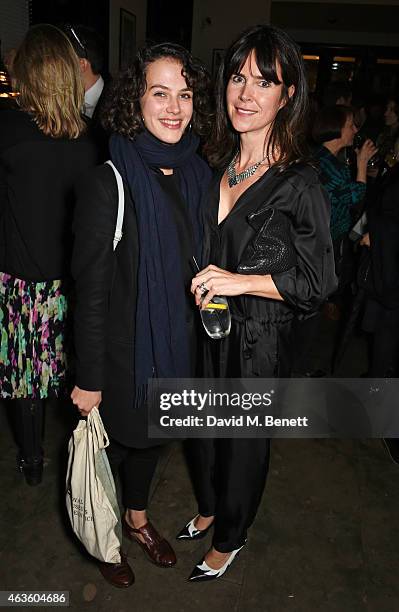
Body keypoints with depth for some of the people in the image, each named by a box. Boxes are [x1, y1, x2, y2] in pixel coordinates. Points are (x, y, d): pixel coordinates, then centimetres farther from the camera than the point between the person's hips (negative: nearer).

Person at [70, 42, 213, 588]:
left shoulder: (195, 174, -3)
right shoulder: (109, 183, -21)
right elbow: (91, 292, -18)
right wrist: (89, 379, -14)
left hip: (174, 342, 6)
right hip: (122, 349, -5)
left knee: (151, 435, 25)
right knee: (115, 440, 16)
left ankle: (138, 519, 53)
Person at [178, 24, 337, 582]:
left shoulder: (299, 184, -17)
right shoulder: (214, 165, 2)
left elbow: (319, 281, -16)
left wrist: (241, 282, -24)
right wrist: (199, 284, 3)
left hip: (258, 340, -6)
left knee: (244, 440, 15)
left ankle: (230, 538, 42)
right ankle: (209, 508, 52)